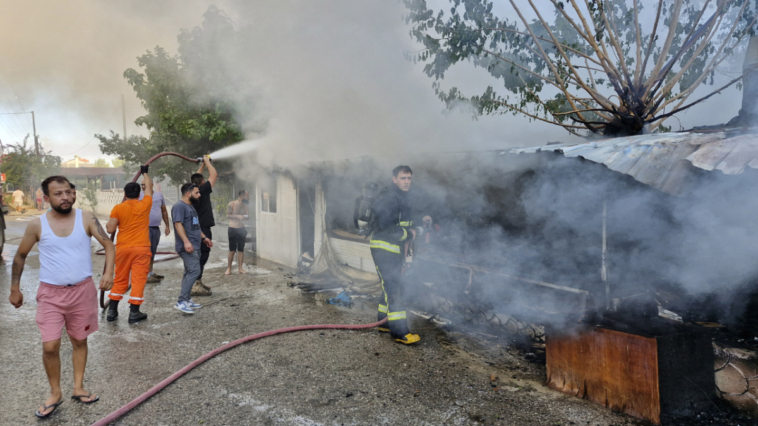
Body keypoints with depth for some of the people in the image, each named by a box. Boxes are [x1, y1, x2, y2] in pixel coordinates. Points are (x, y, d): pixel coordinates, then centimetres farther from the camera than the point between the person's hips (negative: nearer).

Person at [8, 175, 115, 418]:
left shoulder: (86, 218, -6)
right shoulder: (37, 225, -5)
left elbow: (108, 245, -9)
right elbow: (20, 256, 8)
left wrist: (108, 272, -25)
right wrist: (15, 288, 10)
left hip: (83, 290, 1)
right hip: (50, 293, 0)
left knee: (79, 341, 13)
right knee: (50, 346, -4)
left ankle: (78, 388, 27)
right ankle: (55, 394, 17)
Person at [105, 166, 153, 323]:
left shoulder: (118, 208, -4)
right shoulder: (145, 205, -3)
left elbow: (110, 229, -7)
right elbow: (149, 186, 14)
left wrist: (108, 223, 16)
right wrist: (145, 172, 29)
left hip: (123, 248, 2)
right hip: (141, 248, -2)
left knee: (120, 280, 14)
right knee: (138, 280, 1)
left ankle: (112, 311, 18)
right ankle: (134, 313, 2)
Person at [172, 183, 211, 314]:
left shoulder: (190, 206, 20)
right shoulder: (179, 206, -11)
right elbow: (178, 224, -21)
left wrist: (204, 237, 26)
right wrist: (186, 241, -30)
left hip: (194, 246, 11)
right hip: (187, 247, -11)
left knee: (190, 273, 12)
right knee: (194, 271, -18)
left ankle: (187, 300, 18)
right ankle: (181, 301, -16)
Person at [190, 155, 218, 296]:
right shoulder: (202, 190, -14)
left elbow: (196, 177, 26)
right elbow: (214, 174, -9)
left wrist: (203, 164, 28)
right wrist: (207, 162, 4)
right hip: (203, 230, -9)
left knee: (200, 256, 17)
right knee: (202, 256, -7)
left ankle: (198, 282, 25)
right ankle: (196, 286, -8)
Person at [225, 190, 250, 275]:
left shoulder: (245, 205, 7)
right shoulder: (232, 204, -7)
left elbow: (247, 217, 11)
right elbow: (228, 215, -10)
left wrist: (246, 216, -11)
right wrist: (237, 216, -21)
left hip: (241, 229, 4)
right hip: (233, 229, -4)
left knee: (241, 249, 5)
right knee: (232, 250, 0)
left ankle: (240, 268, 12)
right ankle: (229, 268, 11)